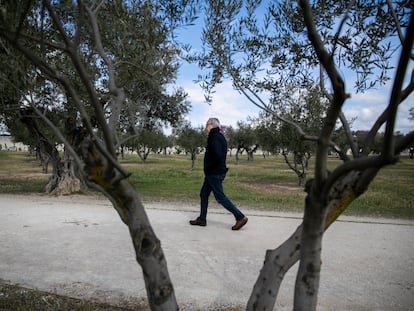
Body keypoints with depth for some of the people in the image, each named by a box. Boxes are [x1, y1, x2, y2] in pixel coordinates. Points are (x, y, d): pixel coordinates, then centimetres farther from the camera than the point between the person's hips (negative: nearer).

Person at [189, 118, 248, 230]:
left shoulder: (214, 137, -18)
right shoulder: (220, 136, 13)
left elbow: (217, 156, -30)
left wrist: (208, 168, -17)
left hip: (214, 173, -10)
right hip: (214, 173, 10)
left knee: (220, 197, -4)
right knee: (203, 194, 15)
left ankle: (240, 217, 2)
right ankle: (202, 219, 24)